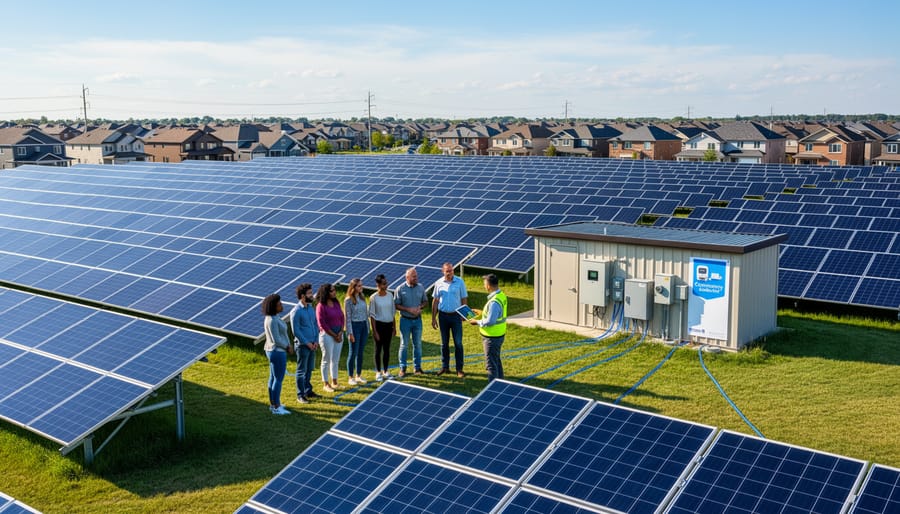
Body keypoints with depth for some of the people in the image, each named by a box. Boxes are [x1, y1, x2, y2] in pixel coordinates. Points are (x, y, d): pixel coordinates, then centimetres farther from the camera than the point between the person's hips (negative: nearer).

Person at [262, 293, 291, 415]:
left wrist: (288, 345, 0)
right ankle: (276, 408, 7)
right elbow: (276, 340, -24)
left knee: (273, 378, 17)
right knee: (279, 380, -1)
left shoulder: (272, 318, 7)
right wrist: (287, 347, -8)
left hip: (273, 350, 10)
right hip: (277, 352, -10)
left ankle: (273, 404, 28)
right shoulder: (272, 321, -24)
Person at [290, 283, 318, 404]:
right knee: (301, 371, 2)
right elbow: (296, 331, -15)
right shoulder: (296, 311, -15)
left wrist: (316, 341, 2)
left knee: (309, 369, 16)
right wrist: (307, 343, -13)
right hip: (302, 345, -7)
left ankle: (308, 391, 28)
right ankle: (300, 395, 10)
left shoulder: (311, 308, 7)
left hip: (312, 344, 7)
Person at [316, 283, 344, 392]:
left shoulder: (336, 303, 7)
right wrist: (334, 335, -12)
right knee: (327, 360, 2)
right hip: (327, 334, -6)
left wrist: (341, 332, -4)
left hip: (339, 334, 6)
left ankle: (334, 382, 24)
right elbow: (322, 324, -14)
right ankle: (326, 384, 12)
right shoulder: (321, 306, -13)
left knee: (335, 359, 13)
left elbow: (342, 318, 9)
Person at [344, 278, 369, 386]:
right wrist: (350, 333, -13)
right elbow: (348, 317, -11)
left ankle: (358, 375, 21)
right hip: (354, 326, -6)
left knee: (360, 353, 11)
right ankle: (350, 377, 11)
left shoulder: (362, 298, 8)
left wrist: (367, 328, 11)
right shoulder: (348, 300, -10)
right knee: (353, 353, 1)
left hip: (364, 325, 6)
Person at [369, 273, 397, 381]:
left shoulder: (390, 295, 3)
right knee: (378, 349, 4)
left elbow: (393, 312, 10)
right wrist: (374, 331, -11)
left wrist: (394, 327, 10)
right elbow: (372, 315, -9)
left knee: (387, 349, 12)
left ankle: (385, 371, 23)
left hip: (389, 325, 4)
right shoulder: (374, 297, -11)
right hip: (379, 325, -4)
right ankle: (378, 372, 15)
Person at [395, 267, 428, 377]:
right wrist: (408, 309, -17)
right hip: (405, 320, -3)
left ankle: (417, 367, 19)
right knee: (404, 345, 4)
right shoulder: (400, 289, -9)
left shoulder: (420, 287, 1)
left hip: (417, 319, 3)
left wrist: (420, 307, -10)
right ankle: (402, 368, 13)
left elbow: (425, 301, 11)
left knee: (417, 344, 9)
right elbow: (396, 305, -6)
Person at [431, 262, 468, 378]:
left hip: (456, 316, -2)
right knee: (444, 343, 11)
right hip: (443, 316, 2)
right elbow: (435, 301, 6)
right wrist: (433, 318, 4)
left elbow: (464, 299, 1)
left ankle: (459, 369, 7)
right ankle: (445, 367, 21)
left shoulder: (460, 282, -4)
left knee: (458, 343, 0)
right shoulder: (439, 283, 0)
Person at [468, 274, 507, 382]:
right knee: (497, 361, 23)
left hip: (492, 337, -10)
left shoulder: (494, 302, -28)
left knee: (491, 364, 0)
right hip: (499, 335, 10)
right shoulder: (501, 295, 3)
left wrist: (477, 322, -12)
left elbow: (490, 321, -27)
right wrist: (481, 313, 16)